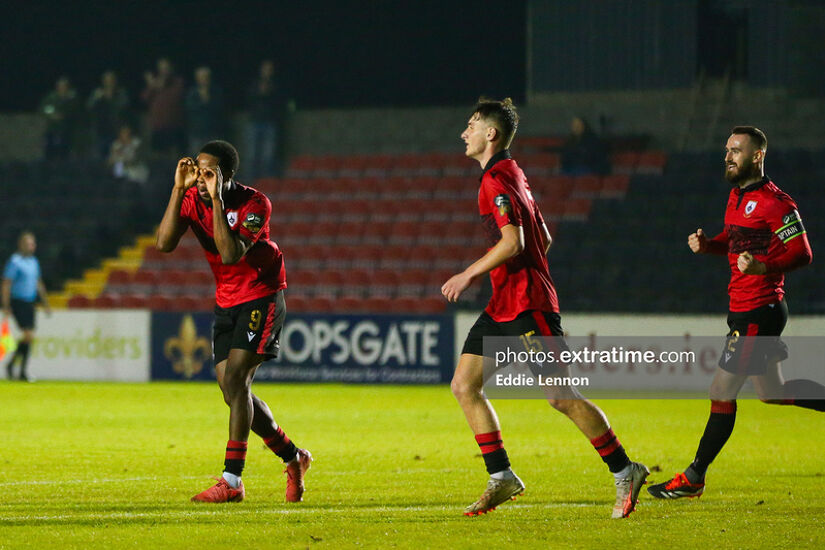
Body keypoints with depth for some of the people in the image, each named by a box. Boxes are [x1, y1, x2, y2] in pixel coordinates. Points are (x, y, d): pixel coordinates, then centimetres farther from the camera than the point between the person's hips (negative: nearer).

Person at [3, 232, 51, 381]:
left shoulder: (34, 262, 14)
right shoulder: (14, 262, -10)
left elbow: (38, 283, 23)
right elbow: (6, 285, -11)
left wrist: (45, 303, 20)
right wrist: (6, 307, -15)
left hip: (29, 303, 7)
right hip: (18, 303, -7)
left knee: (29, 337, 5)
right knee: (29, 336, -15)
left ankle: (22, 371, 12)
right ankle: (11, 364, -2)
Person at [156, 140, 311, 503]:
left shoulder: (255, 204, -22)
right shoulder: (192, 197, -7)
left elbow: (231, 254, -34)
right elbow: (164, 243, -21)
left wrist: (217, 200, -35)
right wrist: (179, 188, -26)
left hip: (262, 297, -7)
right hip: (226, 302, 7)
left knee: (235, 380, -18)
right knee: (233, 391, 6)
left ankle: (232, 481, -17)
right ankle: (293, 458, 25)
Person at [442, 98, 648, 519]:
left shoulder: (496, 180, -13)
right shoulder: (511, 175, 17)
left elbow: (512, 242, -24)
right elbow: (543, 238, 22)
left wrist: (470, 274, -17)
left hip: (526, 307, -10)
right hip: (503, 306, 10)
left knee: (561, 397, -9)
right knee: (464, 385, 4)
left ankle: (624, 471, -1)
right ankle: (501, 478, 6)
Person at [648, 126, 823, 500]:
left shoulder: (774, 202, -16)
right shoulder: (737, 196, 12)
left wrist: (763, 267, -34)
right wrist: (707, 244, 4)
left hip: (759, 311, -10)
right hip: (743, 310, 10)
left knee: (722, 391, -5)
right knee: (773, 392, 17)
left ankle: (693, 479, 2)